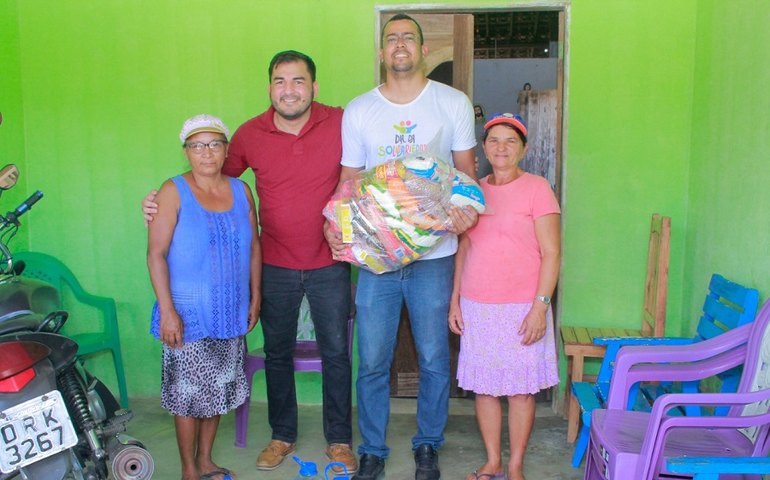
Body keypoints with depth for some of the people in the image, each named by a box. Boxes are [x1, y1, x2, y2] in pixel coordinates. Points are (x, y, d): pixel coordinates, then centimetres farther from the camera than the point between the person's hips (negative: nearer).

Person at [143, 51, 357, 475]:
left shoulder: (340, 124, -10)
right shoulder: (249, 134, -5)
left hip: (329, 264, -1)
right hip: (275, 266, 2)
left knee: (335, 353, 9)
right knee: (277, 353, 15)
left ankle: (339, 440, 28)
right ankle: (282, 436, 35)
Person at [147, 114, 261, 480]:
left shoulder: (240, 190, 5)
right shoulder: (174, 192, -9)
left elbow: (253, 246, 11)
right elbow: (156, 253, -12)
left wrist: (255, 298, 10)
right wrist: (167, 310, -17)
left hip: (231, 313, 5)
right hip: (188, 314, -4)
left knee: (219, 389, 14)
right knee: (188, 393, 4)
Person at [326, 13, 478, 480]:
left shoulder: (453, 103, 3)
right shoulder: (358, 110, 6)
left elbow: (466, 169, 7)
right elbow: (349, 179, 8)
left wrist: (467, 206, -15)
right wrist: (335, 224, -10)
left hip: (434, 253, -1)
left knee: (434, 358, 9)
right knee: (372, 361, 7)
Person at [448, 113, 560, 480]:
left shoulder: (537, 188, -4)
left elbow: (551, 253, -7)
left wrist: (540, 306, -14)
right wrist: (454, 300, 9)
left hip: (522, 308, -4)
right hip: (476, 308, 4)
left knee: (521, 388, 5)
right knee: (483, 386, 9)